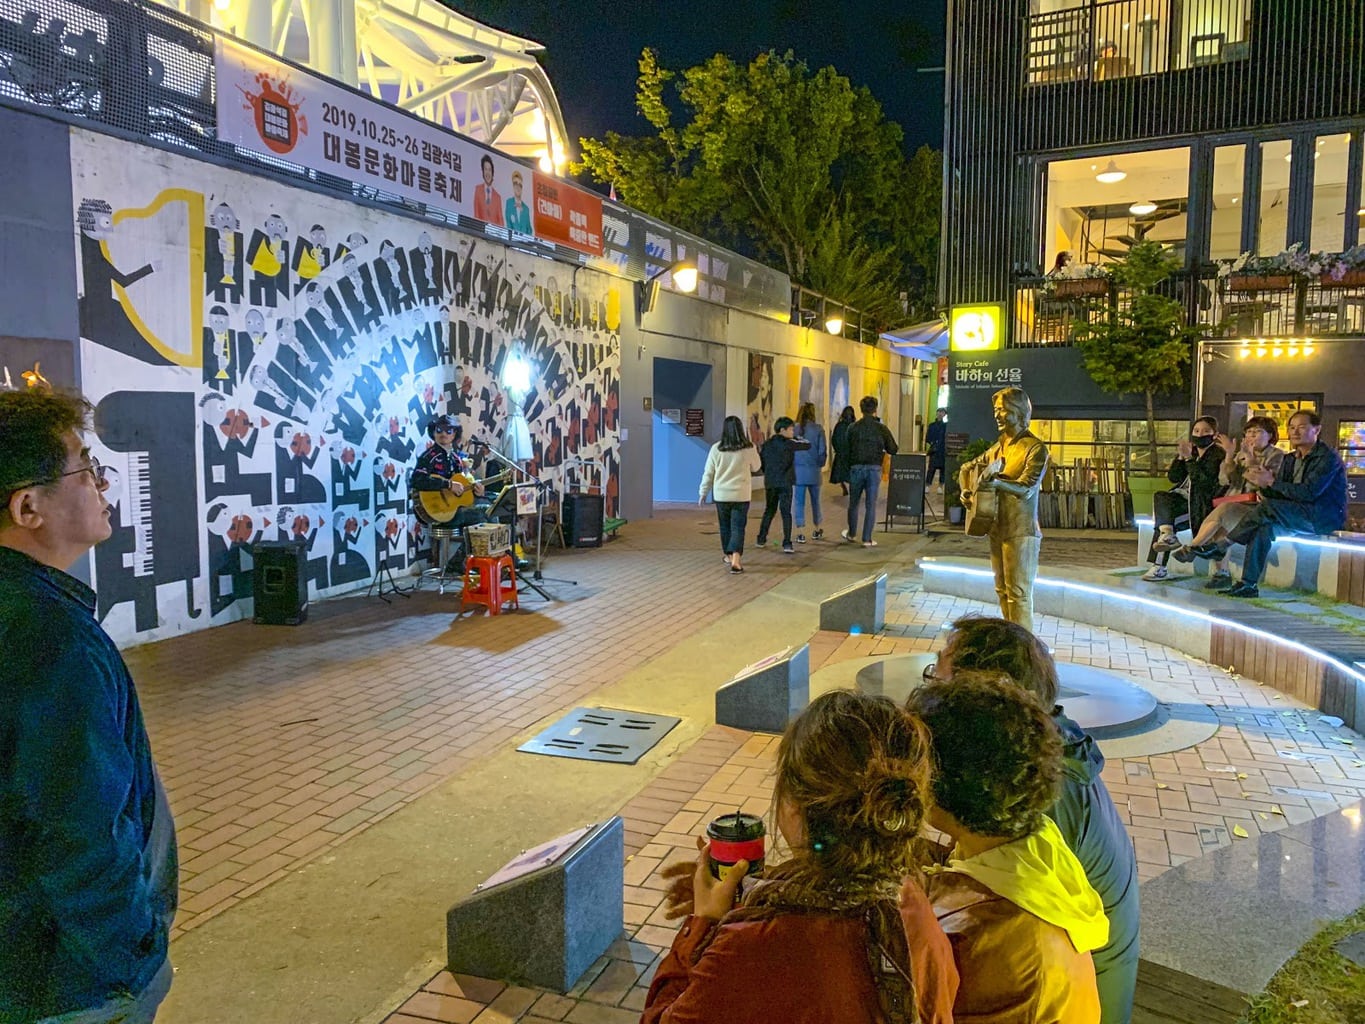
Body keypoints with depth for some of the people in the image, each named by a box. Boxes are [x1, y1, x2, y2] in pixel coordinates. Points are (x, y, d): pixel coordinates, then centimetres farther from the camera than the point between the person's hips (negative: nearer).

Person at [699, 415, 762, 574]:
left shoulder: (716, 449, -5)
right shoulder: (749, 449, -9)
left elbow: (708, 473, 2)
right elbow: (756, 467, 9)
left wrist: (703, 492, 13)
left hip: (721, 495, 2)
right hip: (741, 495, -2)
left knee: (725, 526, 18)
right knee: (738, 527, 0)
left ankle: (730, 555, 33)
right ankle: (735, 560, -14)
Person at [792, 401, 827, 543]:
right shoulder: (818, 429, -5)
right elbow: (822, 450, -3)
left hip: (797, 470, 0)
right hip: (814, 470, 0)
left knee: (799, 502, 3)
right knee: (815, 500, 16)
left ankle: (800, 533, -1)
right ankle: (817, 530, 30)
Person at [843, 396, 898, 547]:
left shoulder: (853, 428, -2)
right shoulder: (881, 428, -5)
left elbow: (847, 449, 3)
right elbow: (893, 450, 1)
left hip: (856, 467, 1)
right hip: (874, 468, -1)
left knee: (853, 503, 16)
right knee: (870, 505, 4)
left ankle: (852, 534, 31)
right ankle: (867, 539, 5)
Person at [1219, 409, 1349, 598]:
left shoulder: (1328, 458, -9)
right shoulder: (1290, 459, 15)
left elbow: (1309, 493, -22)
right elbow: (1278, 495, 9)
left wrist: (1272, 481, -24)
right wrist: (1263, 484, -14)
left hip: (1324, 518, -7)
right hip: (1296, 516, 7)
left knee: (1268, 507, -29)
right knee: (1264, 527, -23)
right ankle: (1248, 584, -29)